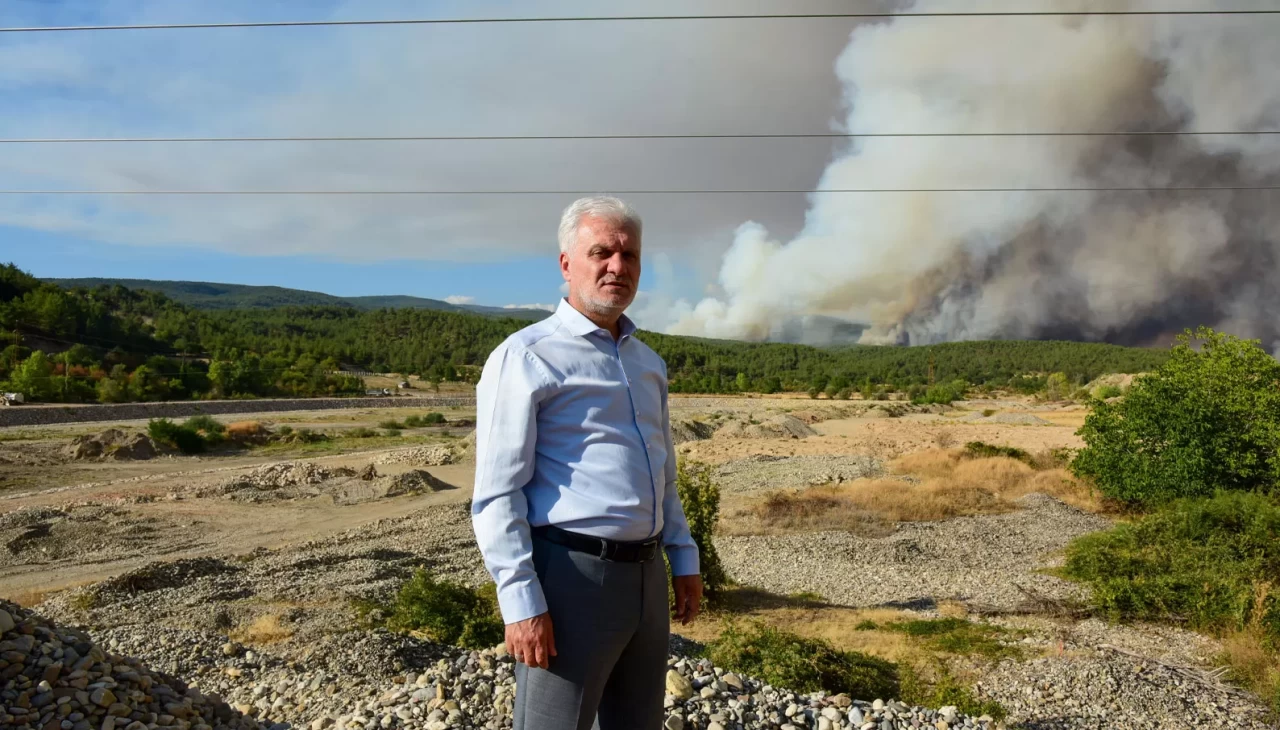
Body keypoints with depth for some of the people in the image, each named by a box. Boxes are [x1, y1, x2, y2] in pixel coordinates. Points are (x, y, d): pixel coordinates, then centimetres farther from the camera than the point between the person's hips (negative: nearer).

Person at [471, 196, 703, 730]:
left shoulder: (648, 364, 14)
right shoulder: (525, 358, -9)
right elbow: (496, 495, -13)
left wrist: (684, 560, 17)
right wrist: (521, 602, -19)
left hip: (646, 576, 7)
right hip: (570, 577, -7)